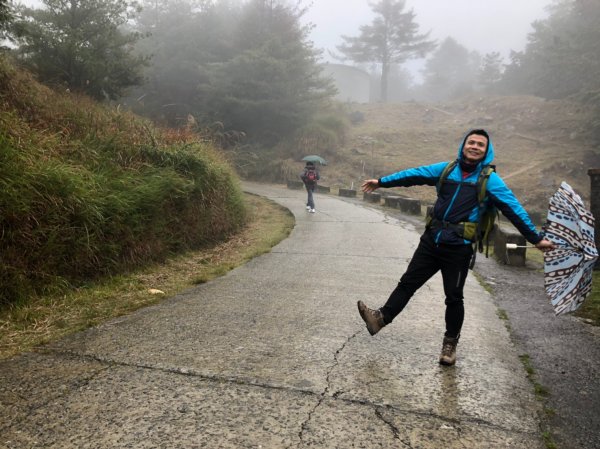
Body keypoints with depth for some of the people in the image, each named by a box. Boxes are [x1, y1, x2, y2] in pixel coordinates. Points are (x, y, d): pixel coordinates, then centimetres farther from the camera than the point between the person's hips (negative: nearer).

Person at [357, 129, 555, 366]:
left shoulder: (490, 179, -1)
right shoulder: (447, 169, 8)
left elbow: (514, 209, -2)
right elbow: (414, 175, 10)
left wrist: (536, 238, -4)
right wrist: (381, 182, 11)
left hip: (458, 248, -3)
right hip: (431, 241, 3)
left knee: (454, 297, 7)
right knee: (408, 282, 6)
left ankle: (450, 343, 24)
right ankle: (381, 318, 14)